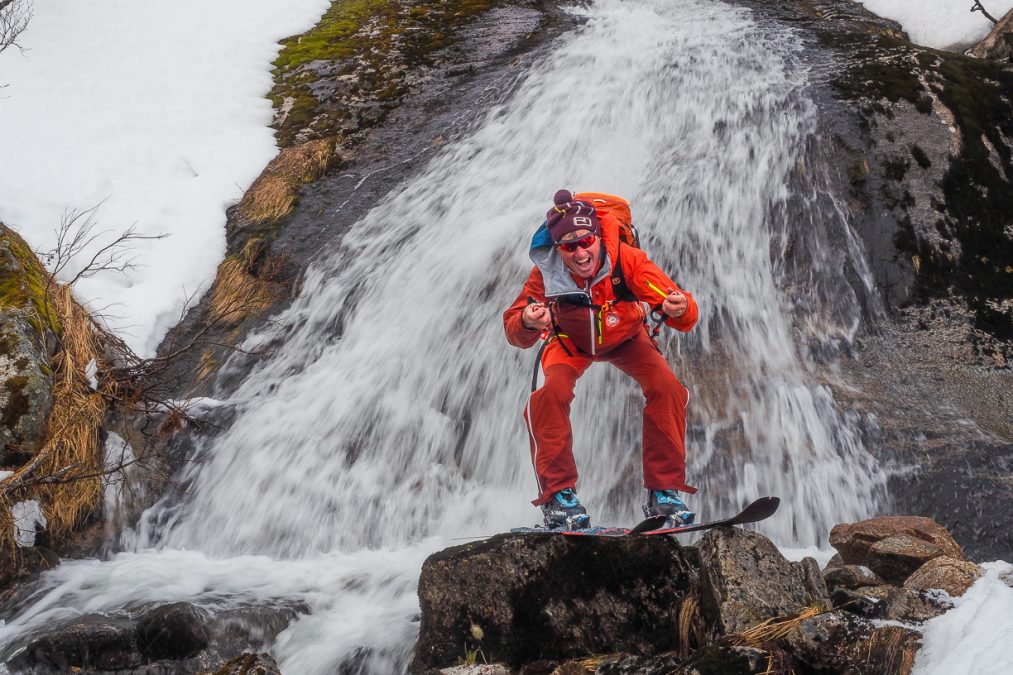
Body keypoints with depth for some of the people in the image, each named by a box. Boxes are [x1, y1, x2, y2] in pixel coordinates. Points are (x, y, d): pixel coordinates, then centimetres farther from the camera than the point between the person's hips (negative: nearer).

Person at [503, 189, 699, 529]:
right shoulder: (545, 272, -33)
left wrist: (679, 309, -64)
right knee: (552, 392, -28)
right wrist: (528, 323, -53)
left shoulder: (627, 260, -36)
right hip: (571, 342, 0)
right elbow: (515, 334, -29)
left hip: (625, 339, 0)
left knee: (667, 388, -22)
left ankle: (663, 492, -8)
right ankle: (558, 495, -15)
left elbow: (685, 313, -39)